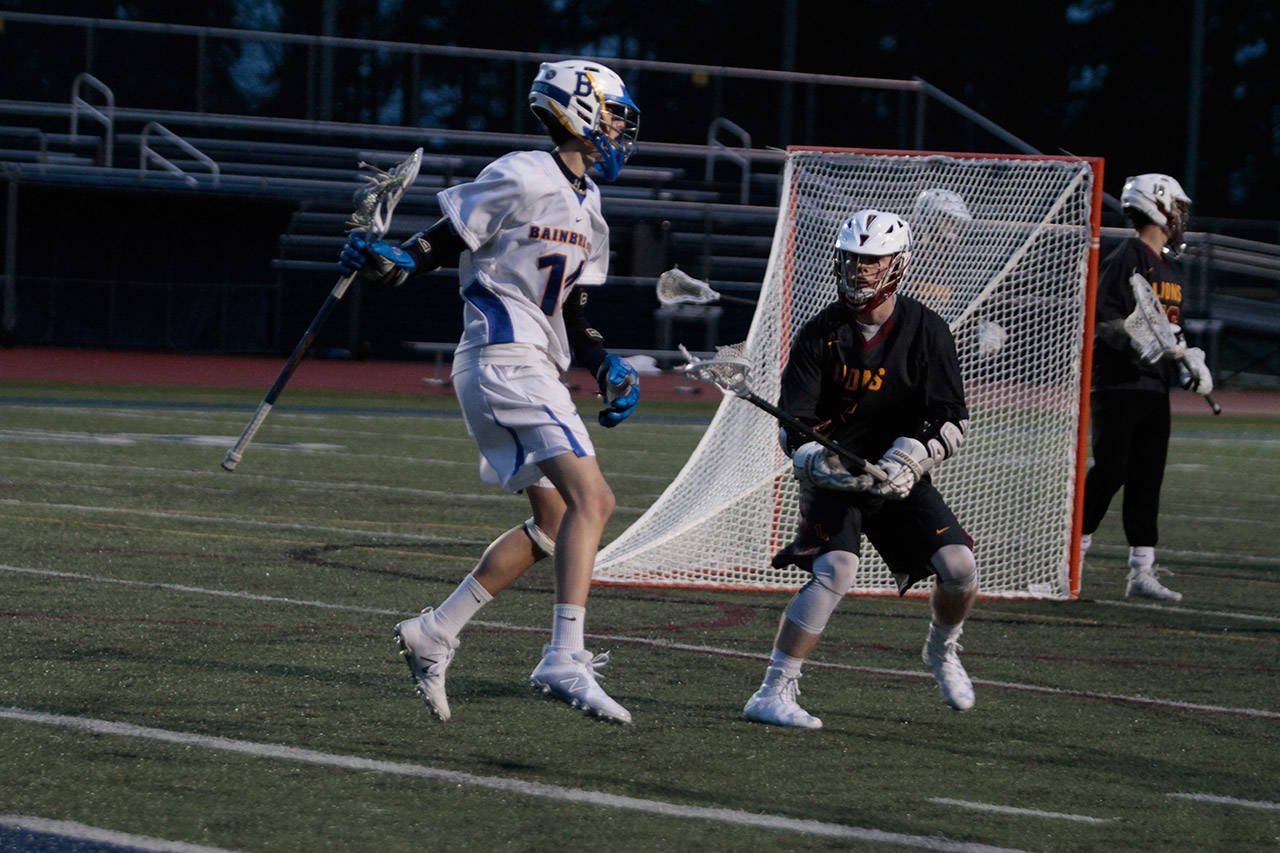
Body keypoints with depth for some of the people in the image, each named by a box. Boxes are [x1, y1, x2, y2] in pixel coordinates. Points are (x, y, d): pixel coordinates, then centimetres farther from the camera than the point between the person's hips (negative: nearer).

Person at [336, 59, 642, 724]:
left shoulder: (586, 207, 19)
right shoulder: (521, 178, -10)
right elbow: (443, 243, -8)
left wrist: (607, 367, 8)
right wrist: (390, 262, -26)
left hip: (534, 370, 10)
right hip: (503, 363, -10)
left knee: (554, 521, 13)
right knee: (589, 497, -20)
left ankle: (435, 633, 19)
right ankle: (564, 658, -27)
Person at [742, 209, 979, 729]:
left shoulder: (925, 331, -7)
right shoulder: (821, 333, -9)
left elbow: (951, 422, -12)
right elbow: (793, 426, -11)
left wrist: (905, 458, -29)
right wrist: (818, 462, -31)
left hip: (900, 476, 3)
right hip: (832, 476, -3)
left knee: (959, 566, -11)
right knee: (835, 569, -26)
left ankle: (941, 652, 23)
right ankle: (773, 695, -24)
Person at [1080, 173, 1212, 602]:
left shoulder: (1169, 269, 19)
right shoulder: (1125, 260, -10)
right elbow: (1100, 319, -17)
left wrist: (1190, 360, 12)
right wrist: (1137, 341, -30)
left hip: (1155, 389, 9)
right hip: (1119, 385, -9)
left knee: (1147, 478, 6)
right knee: (1110, 470, -11)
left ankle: (1141, 571, 8)